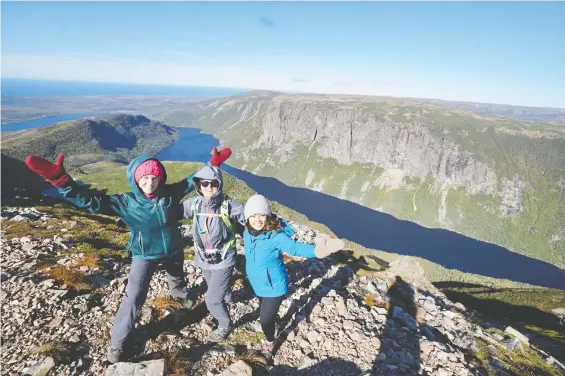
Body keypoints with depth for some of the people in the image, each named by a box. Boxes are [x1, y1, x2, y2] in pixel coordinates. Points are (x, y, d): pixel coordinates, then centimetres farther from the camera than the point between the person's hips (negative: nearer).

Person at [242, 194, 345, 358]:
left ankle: (269, 344, 37)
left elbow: (295, 247, -53)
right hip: (256, 283, 6)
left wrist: (316, 250, -68)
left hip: (274, 286, -6)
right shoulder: (248, 232, -16)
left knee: (265, 319, 5)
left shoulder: (276, 236, -35)